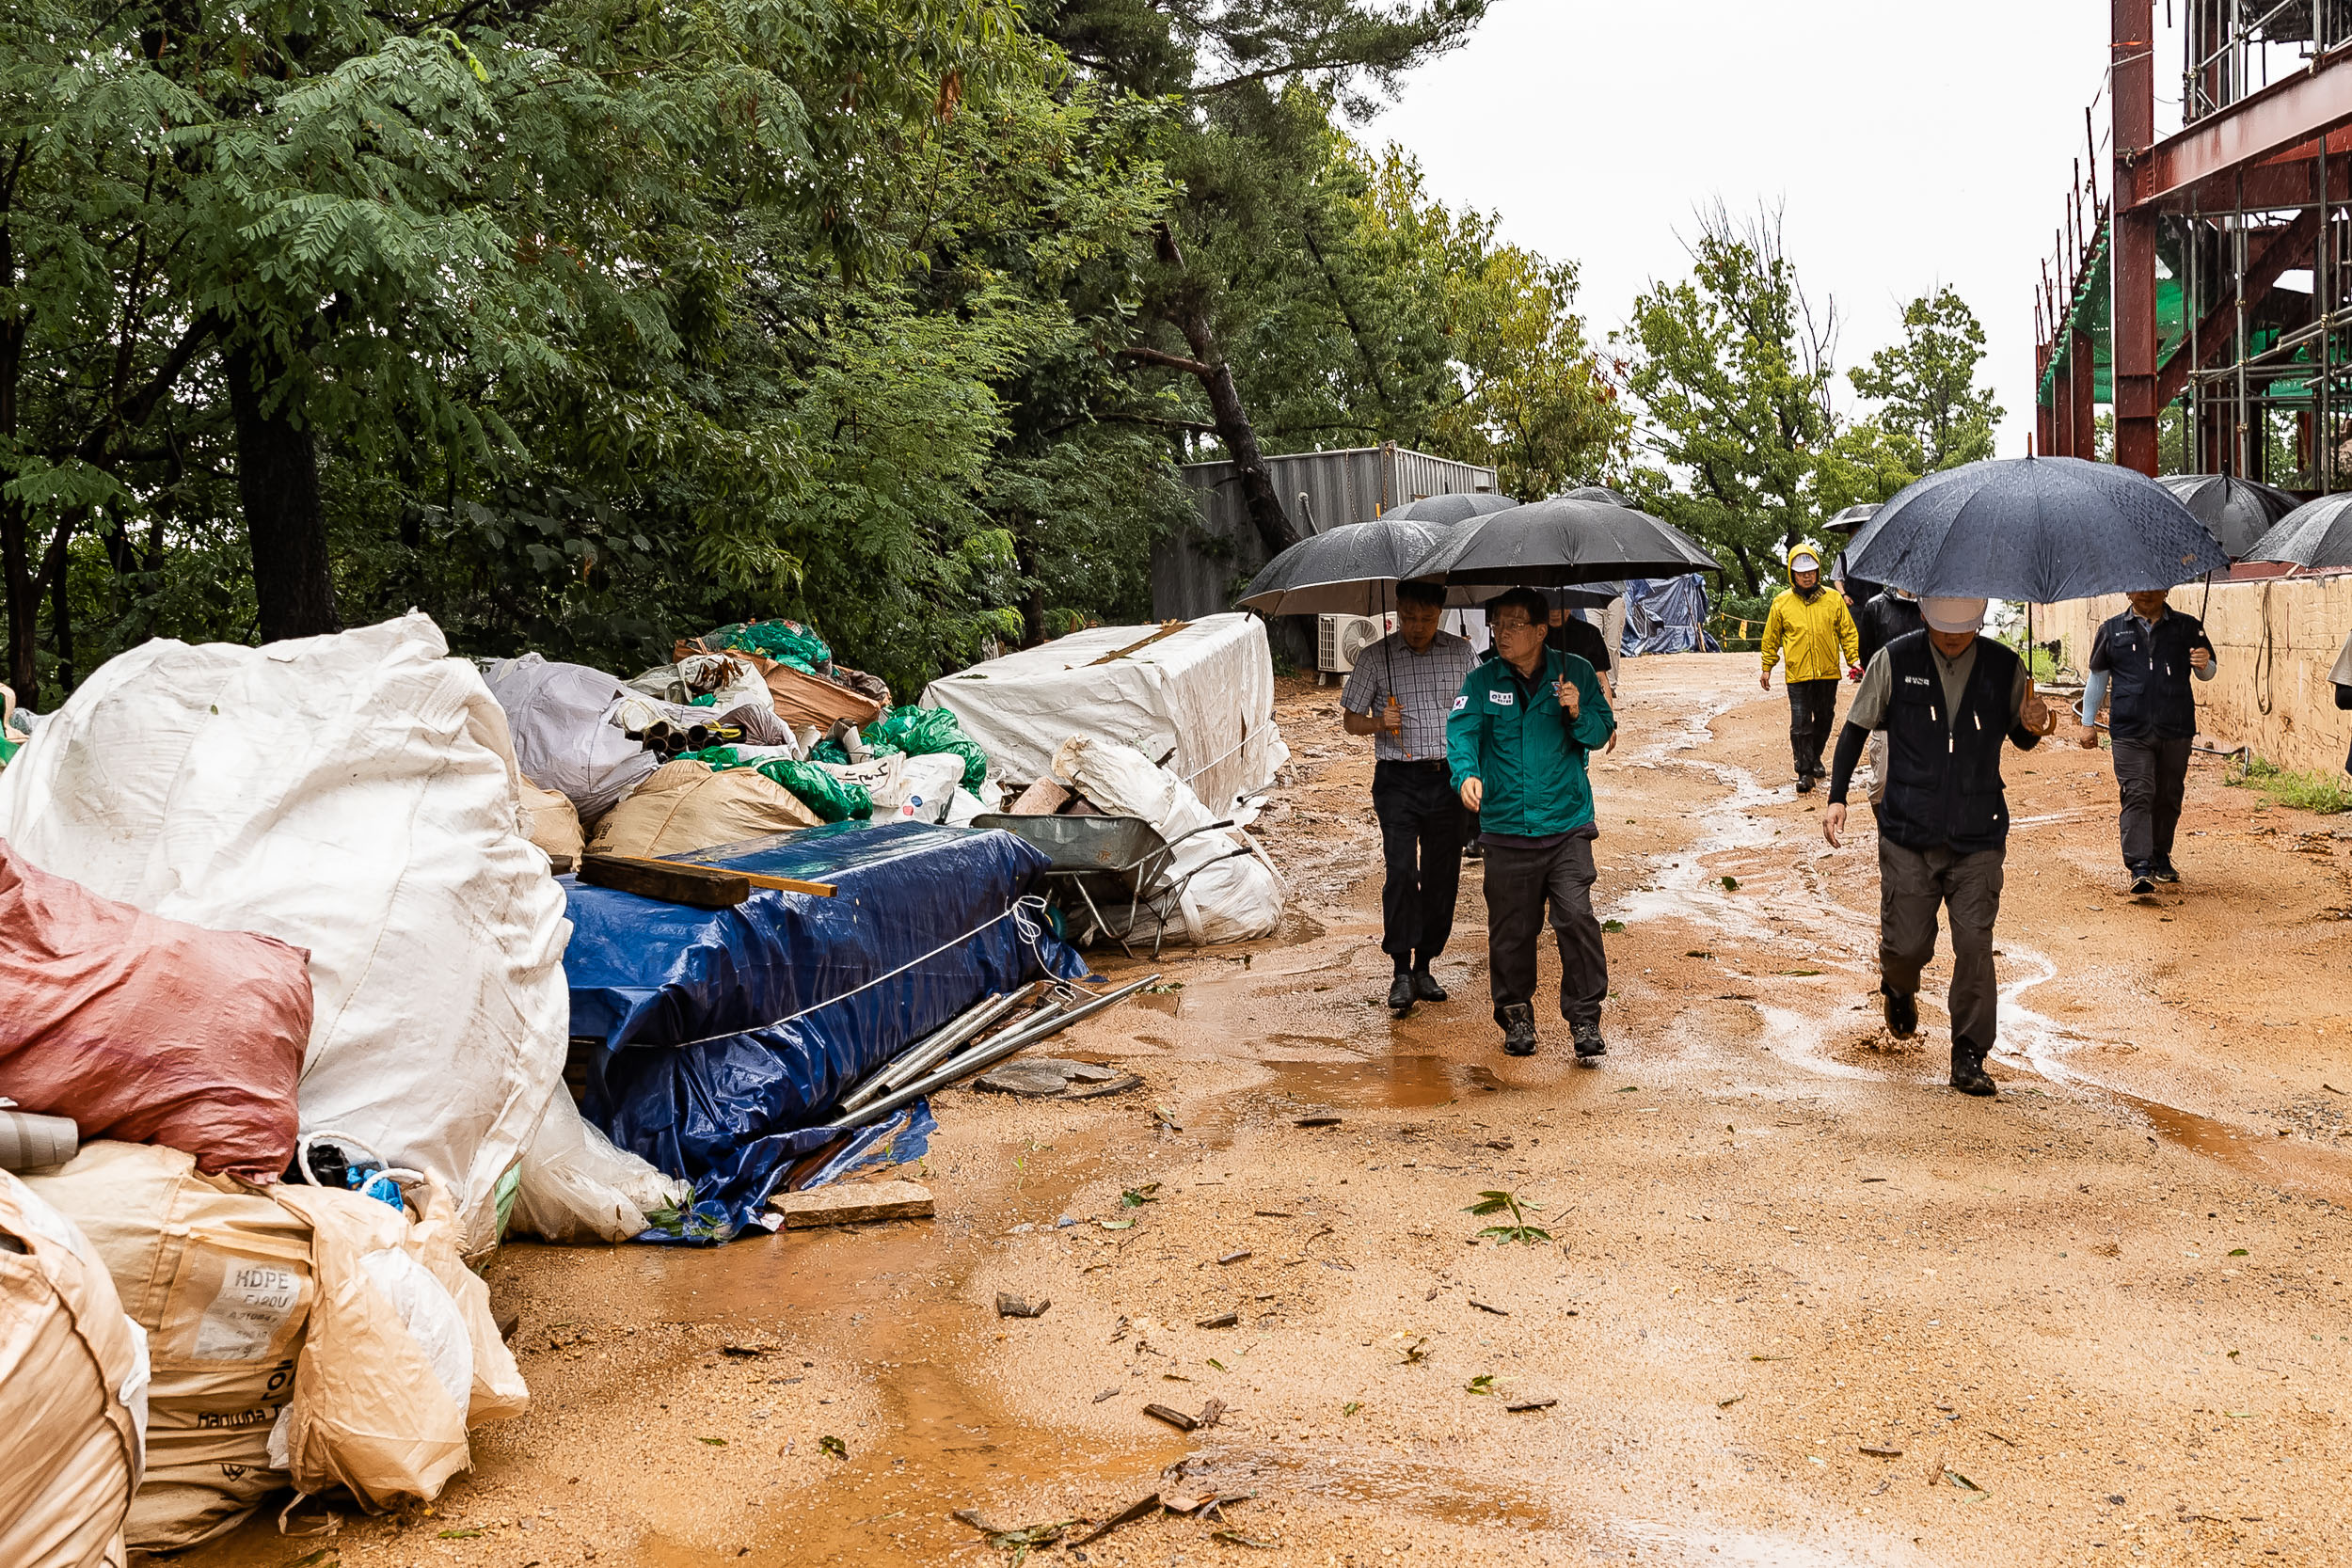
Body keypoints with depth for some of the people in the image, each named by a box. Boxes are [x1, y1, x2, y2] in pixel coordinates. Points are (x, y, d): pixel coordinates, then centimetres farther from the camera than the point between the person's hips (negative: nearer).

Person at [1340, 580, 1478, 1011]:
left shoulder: (1461, 653, 7)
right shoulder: (1376, 657, 1)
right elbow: (1350, 719, 6)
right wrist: (1379, 723, -15)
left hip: (1449, 778, 3)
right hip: (1398, 781, -2)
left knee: (1442, 876, 4)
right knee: (1401, 871, -13)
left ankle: (1424, 967, 17)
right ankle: (1402, 972, -7)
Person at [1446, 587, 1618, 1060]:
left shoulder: (1576, 672, 4)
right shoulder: (1482, 682, 4)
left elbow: (1603, 732, 6)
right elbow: (1461, 732, -10)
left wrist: (1578, 714, -16)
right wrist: (1466, 773, -30)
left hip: (1566, 824, -1)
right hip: (1506, 827, 1)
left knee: (1576, 918, -12)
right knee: (1511, 928, 8)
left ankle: (1585, 1019, 2)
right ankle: (1515, 1013, 27)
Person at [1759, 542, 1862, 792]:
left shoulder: (1833, 599, 3)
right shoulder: (1781, 603, 0)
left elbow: (1848, 632, 9)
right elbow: (1771, 638, 8)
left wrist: (1854, 660, 2)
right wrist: (1767, 668, 10)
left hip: (1828, 673, 2)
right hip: (1797, 675, -2)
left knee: (1824, 719, 15)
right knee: (1800, 724, -6)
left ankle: (1815, 758, 37)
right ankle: (1804, 773, -1)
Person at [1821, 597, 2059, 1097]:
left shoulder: (2005, 667, 3)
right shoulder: (1895, 661, -2)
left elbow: (2021, 738, 16)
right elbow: (1856, 728, 6)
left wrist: (2033, 727, -9)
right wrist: (1837, 797, -3)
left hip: (1979, 836, 1)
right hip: (1908, 833, -1)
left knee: (1974, 943, -6)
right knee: (1907, 944, 0)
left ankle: (1969, 1056, 8)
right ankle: (1899, 988, 38)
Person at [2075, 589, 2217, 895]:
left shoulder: (2188, 627, 11)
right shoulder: (2111, 630, 11)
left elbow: (2207, 673, 16)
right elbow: (2098, 676, 17)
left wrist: (2204, 664, -10)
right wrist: (2088, 723, 13)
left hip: (2176, 731, 2)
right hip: (2130, 732, -1)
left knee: (2168, 798, 8)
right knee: (2137, 795, -12)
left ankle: (2160, 858, 24)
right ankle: (2139, 866, -17)